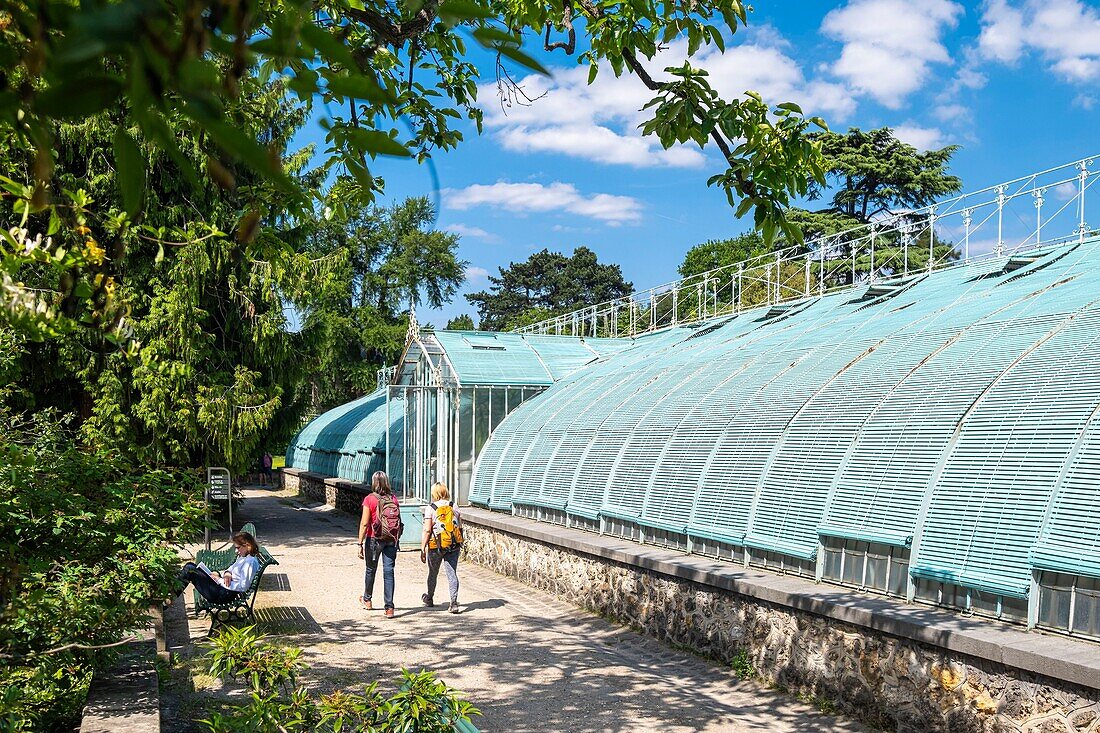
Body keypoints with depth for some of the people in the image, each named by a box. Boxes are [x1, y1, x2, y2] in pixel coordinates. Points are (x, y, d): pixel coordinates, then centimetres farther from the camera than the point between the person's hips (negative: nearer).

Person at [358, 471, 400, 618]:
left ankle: (367, 600, 37)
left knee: (371, 570, 17)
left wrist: (360, 544, -8)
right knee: (389, 572, 2)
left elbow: (364, 524, -12)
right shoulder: (393, 499, 0)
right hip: (391, 540, 2)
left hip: (374, 539, -2)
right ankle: (389, 607, -4)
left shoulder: (369, 499, -10)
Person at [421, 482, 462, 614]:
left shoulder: (430, 508, -7)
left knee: (433, 573, 17)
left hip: (436, 546, -2)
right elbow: (458, 527, 10)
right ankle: (454, 602, -10)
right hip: (454, 545, 2)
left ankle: (429, 599, 35)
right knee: (452, 574, 1)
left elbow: (427, 530, -13)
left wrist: (422, 548, -9)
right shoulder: (454, 508, 4)